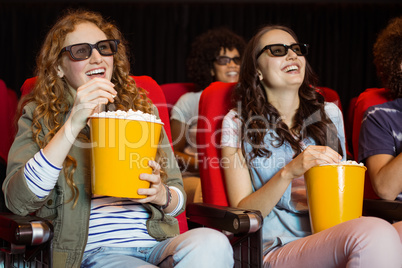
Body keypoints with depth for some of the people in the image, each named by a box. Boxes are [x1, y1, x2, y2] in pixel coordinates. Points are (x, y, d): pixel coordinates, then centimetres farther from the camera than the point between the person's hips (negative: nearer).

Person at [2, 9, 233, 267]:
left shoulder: (142, 110, 21)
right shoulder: (38, 117, 10)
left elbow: (178, 196, 20)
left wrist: (162, 196, -6)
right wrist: (74, 124, -15)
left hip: (157, 243, 4)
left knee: (212, 243, -32)